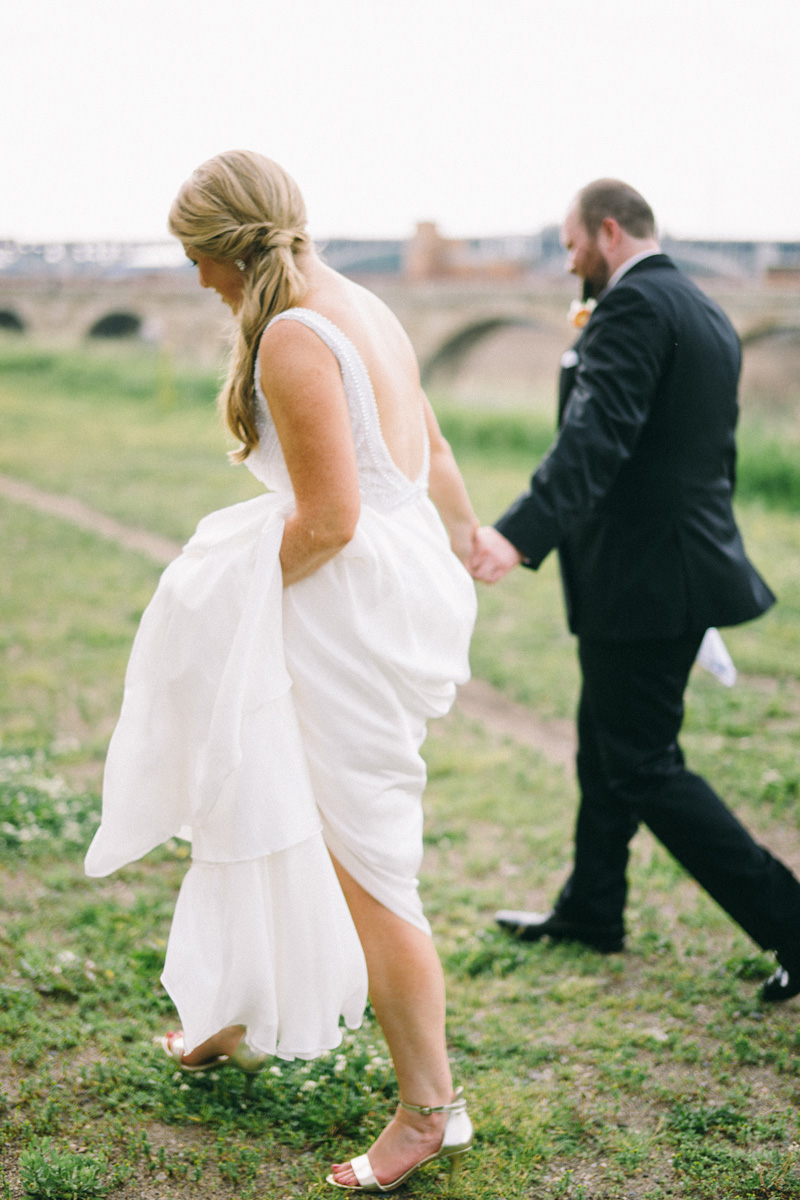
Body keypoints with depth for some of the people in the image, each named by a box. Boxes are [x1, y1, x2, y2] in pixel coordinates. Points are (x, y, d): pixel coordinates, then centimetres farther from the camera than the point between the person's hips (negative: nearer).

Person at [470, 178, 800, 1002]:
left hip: (642, 576, -10)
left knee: (645, 767, -3)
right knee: (605, 747, 20)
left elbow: (594, 437, -30)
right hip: (684, 557, 10)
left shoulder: (632, 306, -16)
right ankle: (590, 911, 35)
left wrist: (518, 535, -40)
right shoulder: (708, 316, 14)